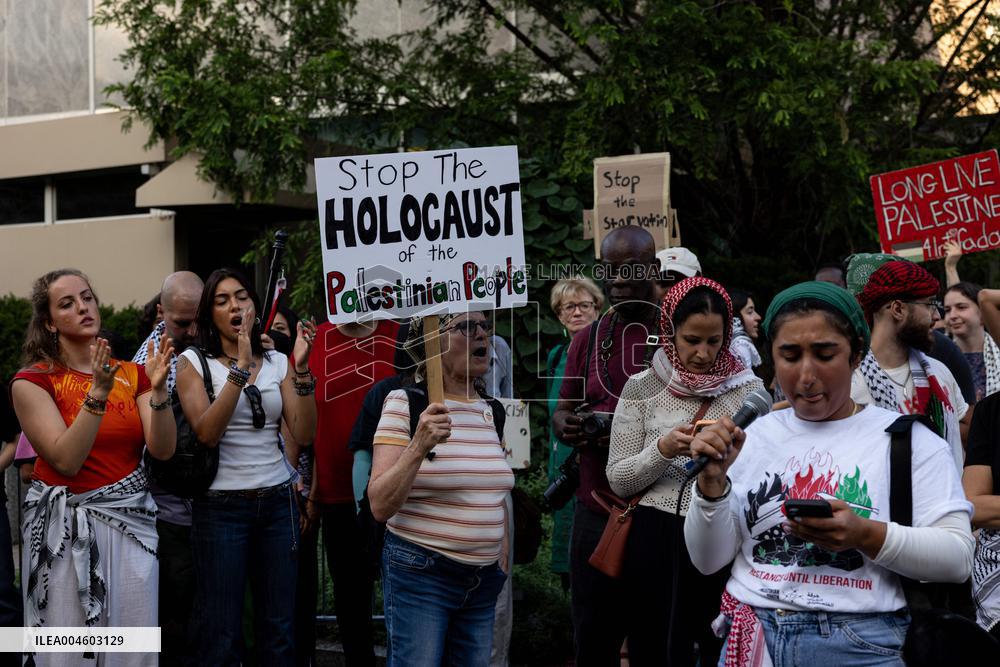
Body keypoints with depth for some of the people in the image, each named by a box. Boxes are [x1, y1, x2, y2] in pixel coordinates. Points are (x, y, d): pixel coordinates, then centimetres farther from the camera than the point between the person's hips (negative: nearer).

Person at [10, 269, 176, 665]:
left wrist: (159, 390, -19)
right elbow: (67, 460, -16)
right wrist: (98, 394, -25)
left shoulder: (132, 375, 7)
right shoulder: (32, 382, -5)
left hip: (131, 520, 3)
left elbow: (163, 450, -4)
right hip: (67, 529, -3)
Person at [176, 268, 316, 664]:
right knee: (220, 634, -1)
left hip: (277, 502, 3)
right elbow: (207, 433, -16)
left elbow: (304, 434, -2)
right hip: (221, 507, -3)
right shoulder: (193, 363, -1)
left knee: (279, 629, 6)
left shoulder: (277, 363, 8)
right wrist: (241, 367, -21)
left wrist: (301, 368, -12)